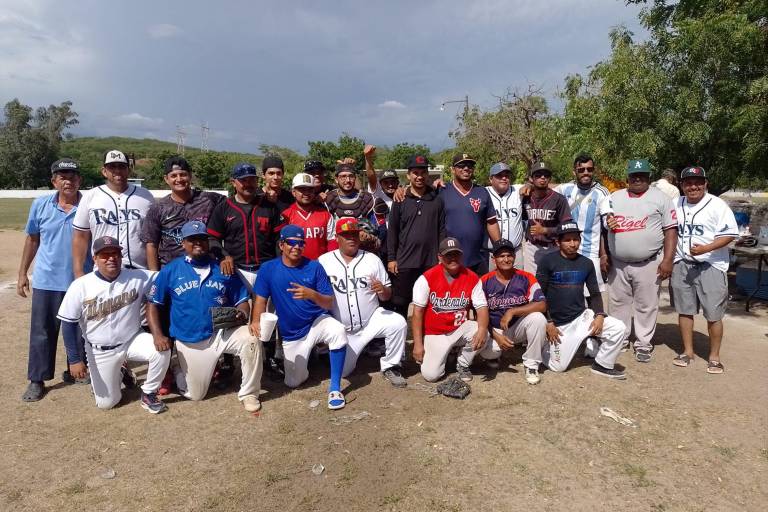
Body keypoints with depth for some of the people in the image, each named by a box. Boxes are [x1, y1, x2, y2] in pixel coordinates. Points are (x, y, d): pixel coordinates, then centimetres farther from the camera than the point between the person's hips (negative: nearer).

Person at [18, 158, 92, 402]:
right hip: (46, 281, 2)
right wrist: (22, 273, 9)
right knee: (42, 332, 8)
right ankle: (37, 380, 19)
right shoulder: (40, 205, 1)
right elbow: (32, 239, 10)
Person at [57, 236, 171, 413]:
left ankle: (148, 394, -3)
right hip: (100, 352, 0)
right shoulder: (80, 286, -15)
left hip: (133, 340, 0)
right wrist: (74, 360, -11)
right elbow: (68, 324, -9)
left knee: (161, 351, -29)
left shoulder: (137, 278, -14)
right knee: (106, 402, 6)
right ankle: (117, 372, 39)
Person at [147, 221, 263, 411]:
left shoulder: (223, 269, 2)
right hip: (190, 342, 0)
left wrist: (242, 314, -18)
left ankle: (248, 394, -9)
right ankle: (180, 370, 42)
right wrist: (157, 335, -13)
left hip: (222, 333, 1)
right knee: (195, 395, 8)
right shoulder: (170, 270, 0)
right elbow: (153, 305, 0)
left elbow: (241, 300, 5)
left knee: (251, 339, -29)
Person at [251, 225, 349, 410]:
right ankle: (303, 359, 40)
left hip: (317, 322, -1)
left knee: (338, 331, -35)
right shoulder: (269, 268, -5)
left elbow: (329, 304, -10)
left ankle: (335, 388, -20)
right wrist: (256, 321, -24)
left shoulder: (314, 267, -8)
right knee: (293, 382, 5)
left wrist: (311, 294, -31)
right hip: (290, 335, 2)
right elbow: (261, 299, -4)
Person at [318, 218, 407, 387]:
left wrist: (383, 290, -23)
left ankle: (390, 366, -3)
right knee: (342, 371, 2)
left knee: (398, 323, -27)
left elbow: (387, 295, 1)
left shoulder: (372, 259, -1)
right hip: (342, 330, 0)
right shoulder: (324, 261, -4)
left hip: (372, 320, 0)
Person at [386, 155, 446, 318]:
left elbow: (442, 231, 7)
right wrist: (391, 258, -3)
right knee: (400, 304, 7)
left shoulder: (437, 200, 7)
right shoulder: (400, 201, 4)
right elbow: (392, 231, 3)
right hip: (404, 262, -1)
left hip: (431, 263, 1)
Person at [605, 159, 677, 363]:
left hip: (649, 264, -3)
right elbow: (604, 227, 15)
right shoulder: (615, 197, 11)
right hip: (617, 264, 3)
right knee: (619, 303, 11)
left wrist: (668, 260, -11)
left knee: (646, 306, 3)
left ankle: (643, 344, 15)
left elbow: (670, 230, -3)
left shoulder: (660, 198, 1)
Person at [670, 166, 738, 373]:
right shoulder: (676, 205, 8)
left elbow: (730, 234, -11)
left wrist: (706, 248, -24)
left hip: (711, 266, -4)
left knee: (713, 315, 1)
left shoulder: (717, 205, -7)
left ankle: (714, 357, 15)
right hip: (682, 265, 4)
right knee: (684, 310, 10)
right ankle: (687, 351, 23)